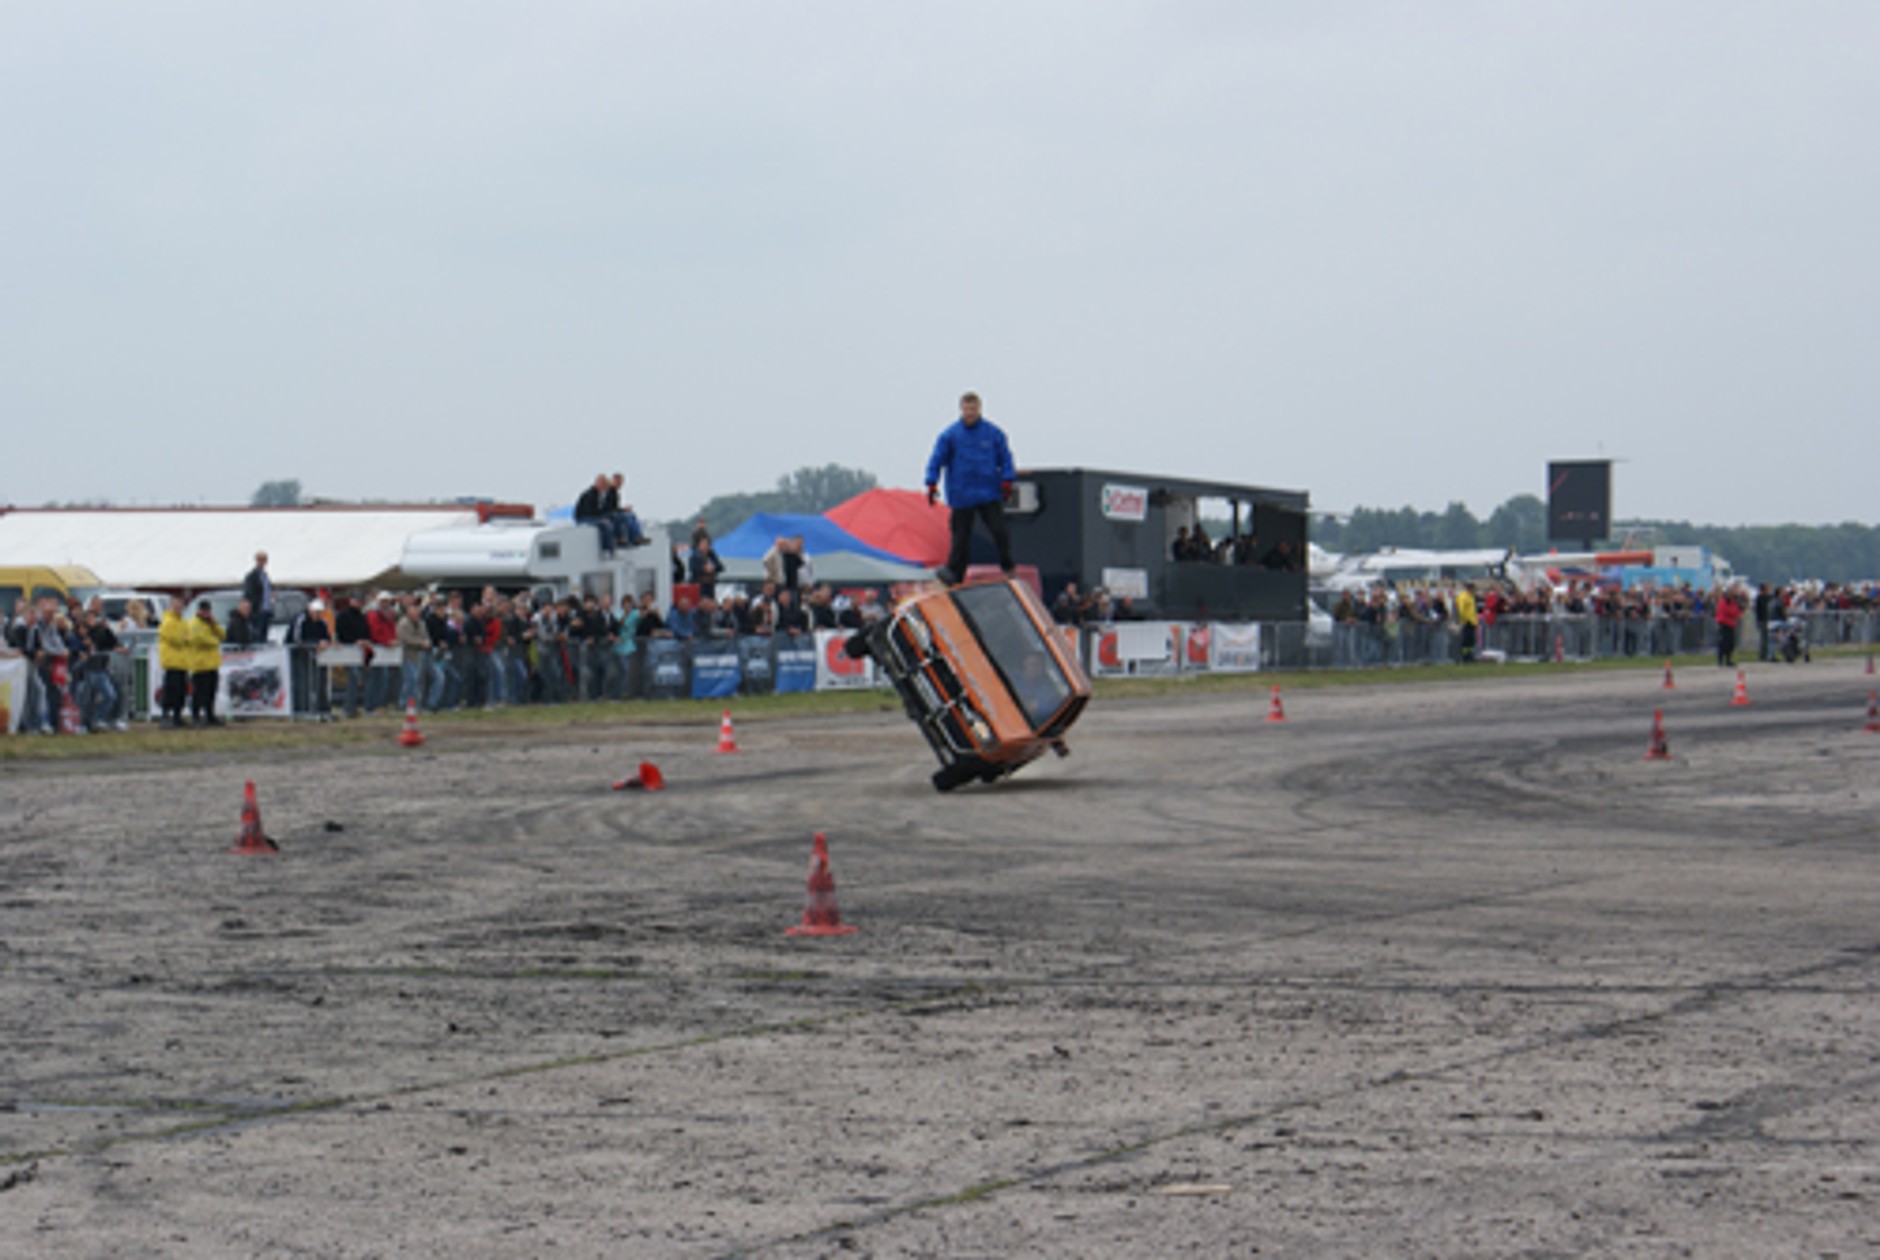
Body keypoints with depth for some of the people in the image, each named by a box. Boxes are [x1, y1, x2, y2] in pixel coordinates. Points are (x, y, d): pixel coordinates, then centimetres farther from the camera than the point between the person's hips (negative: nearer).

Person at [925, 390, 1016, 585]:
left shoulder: (993, 433, 3)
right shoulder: (950, 435, 1)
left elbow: (1005, 457, 8)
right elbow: (937, 459, 2)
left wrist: (1006, 480, -5)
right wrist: (932, 484, -8)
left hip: (990, 495, 0)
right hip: (962, 495, 0)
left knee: (999, 531, -9)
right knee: (961, 537, 2)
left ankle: (1007, 567, 7)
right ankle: (954, 574, 9)